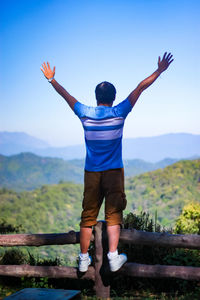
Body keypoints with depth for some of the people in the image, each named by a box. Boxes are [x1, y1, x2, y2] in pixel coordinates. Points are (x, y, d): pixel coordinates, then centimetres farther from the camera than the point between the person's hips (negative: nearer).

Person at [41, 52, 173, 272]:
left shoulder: (85, 114, -1)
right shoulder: (119, 113, -6)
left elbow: (65, 95, 12)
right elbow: (140, 88, 0)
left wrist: (51, 79, 26)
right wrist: (159, 71, 5)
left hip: (91, 172, 2)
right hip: (114, 171, -2)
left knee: (88, 215, 7)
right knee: (113, 214, 2)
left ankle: (84, 258, 14)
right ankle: (113, 256, -6)